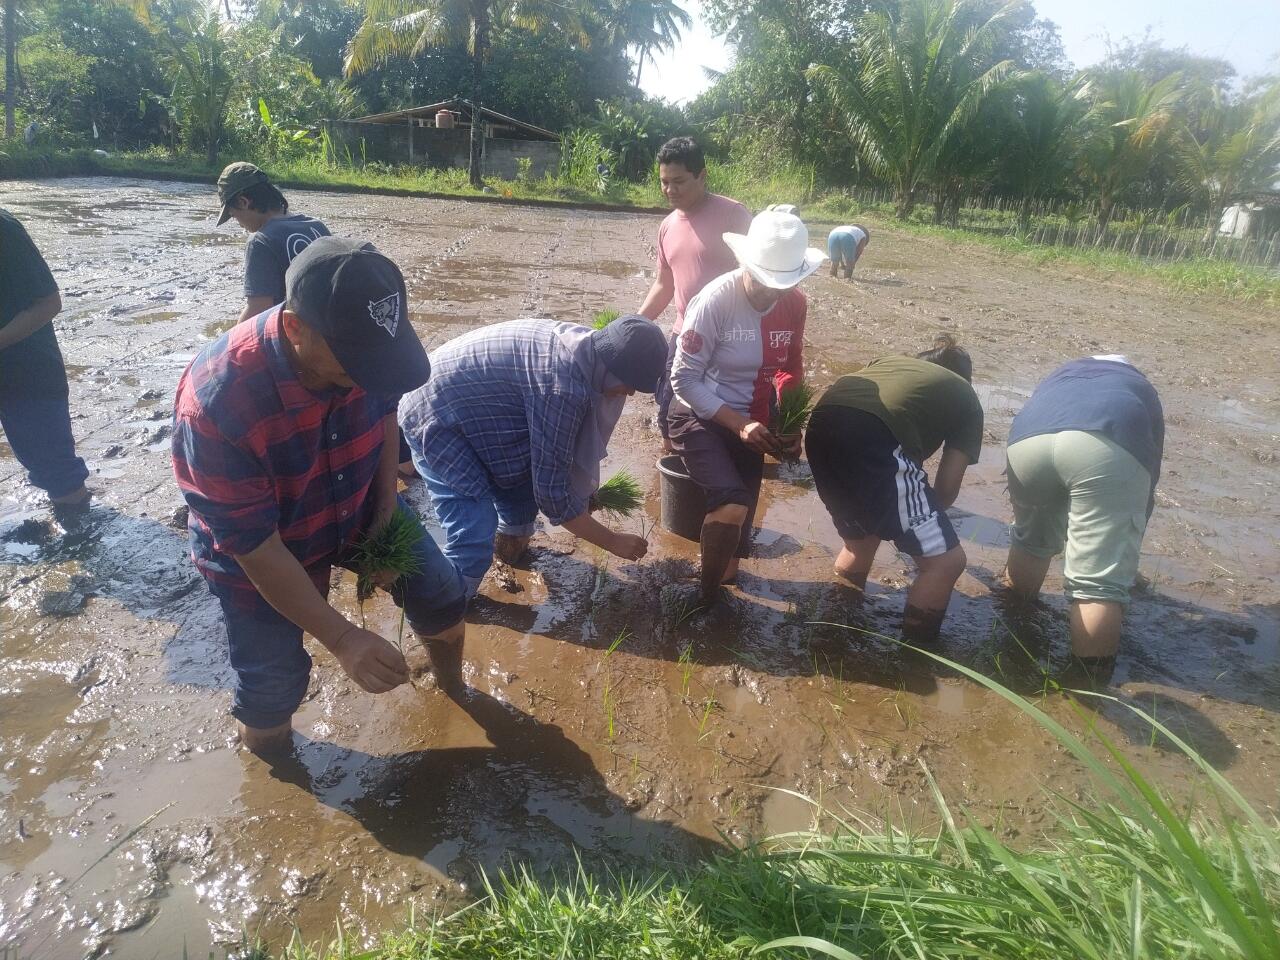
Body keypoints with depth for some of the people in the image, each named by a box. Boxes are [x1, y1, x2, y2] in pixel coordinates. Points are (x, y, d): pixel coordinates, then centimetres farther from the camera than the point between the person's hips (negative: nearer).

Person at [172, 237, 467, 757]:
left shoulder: (362, 345, -26)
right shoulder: (216, 402, -39)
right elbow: (253, 545, -31)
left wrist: (386, 508, -10)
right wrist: (343, 638, -31)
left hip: (358, 506, 4)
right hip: (257, 551, -4)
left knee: (442, 596, 9)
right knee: (273, 684, 5)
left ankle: (453, 690, 42)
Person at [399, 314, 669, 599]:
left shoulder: (583, 344, -2)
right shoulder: (562, 387, -31)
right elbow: (552, 492, -24)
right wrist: (613, 541, -13)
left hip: (462, 400, 10)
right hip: (436, 417, -10)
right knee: (474, 541, -15)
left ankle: (512, 542, 42)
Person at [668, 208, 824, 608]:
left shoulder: (795, 304, -6)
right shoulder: (716, 300, -23)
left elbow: (791, 370, 10)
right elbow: (684, 379, -20)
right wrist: (739, 424, -26)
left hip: (750, 422, 6)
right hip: (699, 418, -6)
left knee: (743, 511, 13)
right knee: (732, 505, -24)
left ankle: (728, 575, 40)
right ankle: (706, 597, -1)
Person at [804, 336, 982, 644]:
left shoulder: (890, 361, 40)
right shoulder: (966, 400, 27)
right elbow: (947, 487, 20)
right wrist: (921, 516, 40)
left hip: (821, 425, 7)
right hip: (874, 435, -7)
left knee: (859, 542, 30)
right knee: (946, 559, 9)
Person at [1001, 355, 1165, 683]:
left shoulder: (1061, 376, 46)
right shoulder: (1142, 391, 41)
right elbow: (1150, 474, 40)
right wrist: (1127, 539, 52)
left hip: (1028, 438, 3)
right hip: (1109, 445, -3)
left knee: (1030, 539, 30)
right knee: (1099, 584, 1)